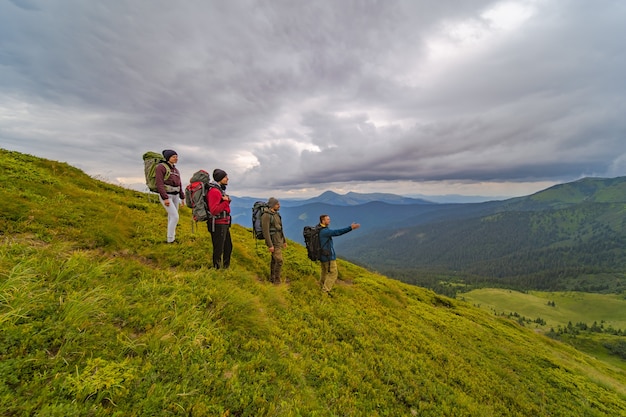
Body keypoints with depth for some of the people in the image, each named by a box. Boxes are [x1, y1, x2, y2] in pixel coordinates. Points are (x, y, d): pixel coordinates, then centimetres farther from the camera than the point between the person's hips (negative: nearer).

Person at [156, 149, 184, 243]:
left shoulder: (175, 170, 12)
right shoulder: (161, 167, -13)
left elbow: (179, 185, 15)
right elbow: (159, 184, -19)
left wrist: (182, 198, 13)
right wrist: (165, 198, -25)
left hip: (175, 195, 8)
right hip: (165, 196, -8)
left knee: (171, 217, 12)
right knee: (175, 217, -14)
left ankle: (172, 238, 21)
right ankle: (170, 240, -3)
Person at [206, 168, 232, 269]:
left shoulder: (221, 190, 13)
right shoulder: (214, 191, -17)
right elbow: (214, 210, -25)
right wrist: (226, 201, -22)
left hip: (224, 224, 10)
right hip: (218, 225, -10)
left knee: (228, 247, 20)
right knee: (218, 249, 1)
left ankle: (226, 267, 34)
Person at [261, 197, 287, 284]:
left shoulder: (276, 214, 10)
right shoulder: (266, 215, -20)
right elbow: (265, 231, -23)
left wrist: (284, 241, 18)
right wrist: (270, 245, -24)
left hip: (278, 240, 9)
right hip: (273, 242, -9)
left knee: (274, 260, 15)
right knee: (279, 261, -6)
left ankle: (272, 278, 26)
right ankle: (277, 280, 7)